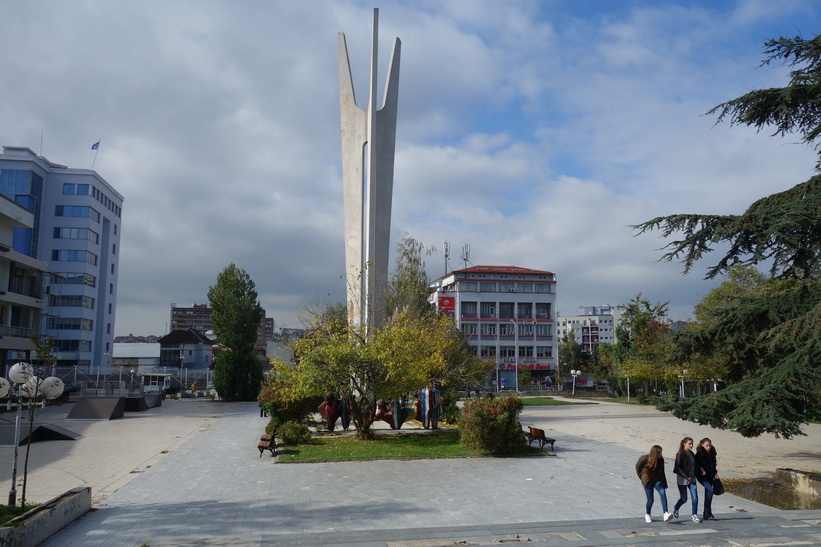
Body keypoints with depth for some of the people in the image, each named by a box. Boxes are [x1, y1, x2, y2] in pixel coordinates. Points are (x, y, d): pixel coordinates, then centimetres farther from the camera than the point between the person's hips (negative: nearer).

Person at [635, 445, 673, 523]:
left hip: (657, 480, 3)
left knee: (663, 493, -24)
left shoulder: (661, 460, -3)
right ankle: (647, 515, 26)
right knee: (650, 500, -1)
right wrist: (642, 477, 8)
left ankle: (665, 514, -32)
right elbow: (638, 467, 3)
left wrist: (664, 484, 8)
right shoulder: (645, 459, -14)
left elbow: (662, 472, 9)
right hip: (648, 481, -3)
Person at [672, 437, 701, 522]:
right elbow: (678, 468, -16)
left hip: (692, 479, 6)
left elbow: (694, 465, 18)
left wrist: (694, 476, 6)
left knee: (695, 497, -5)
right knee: (684, 499, 5)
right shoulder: (680, 454, -13)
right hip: (682, 480, -6)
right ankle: (676, 508, 33)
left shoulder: (691, 453, 8)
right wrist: (686, 476, -20)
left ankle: (694, 515, 5)